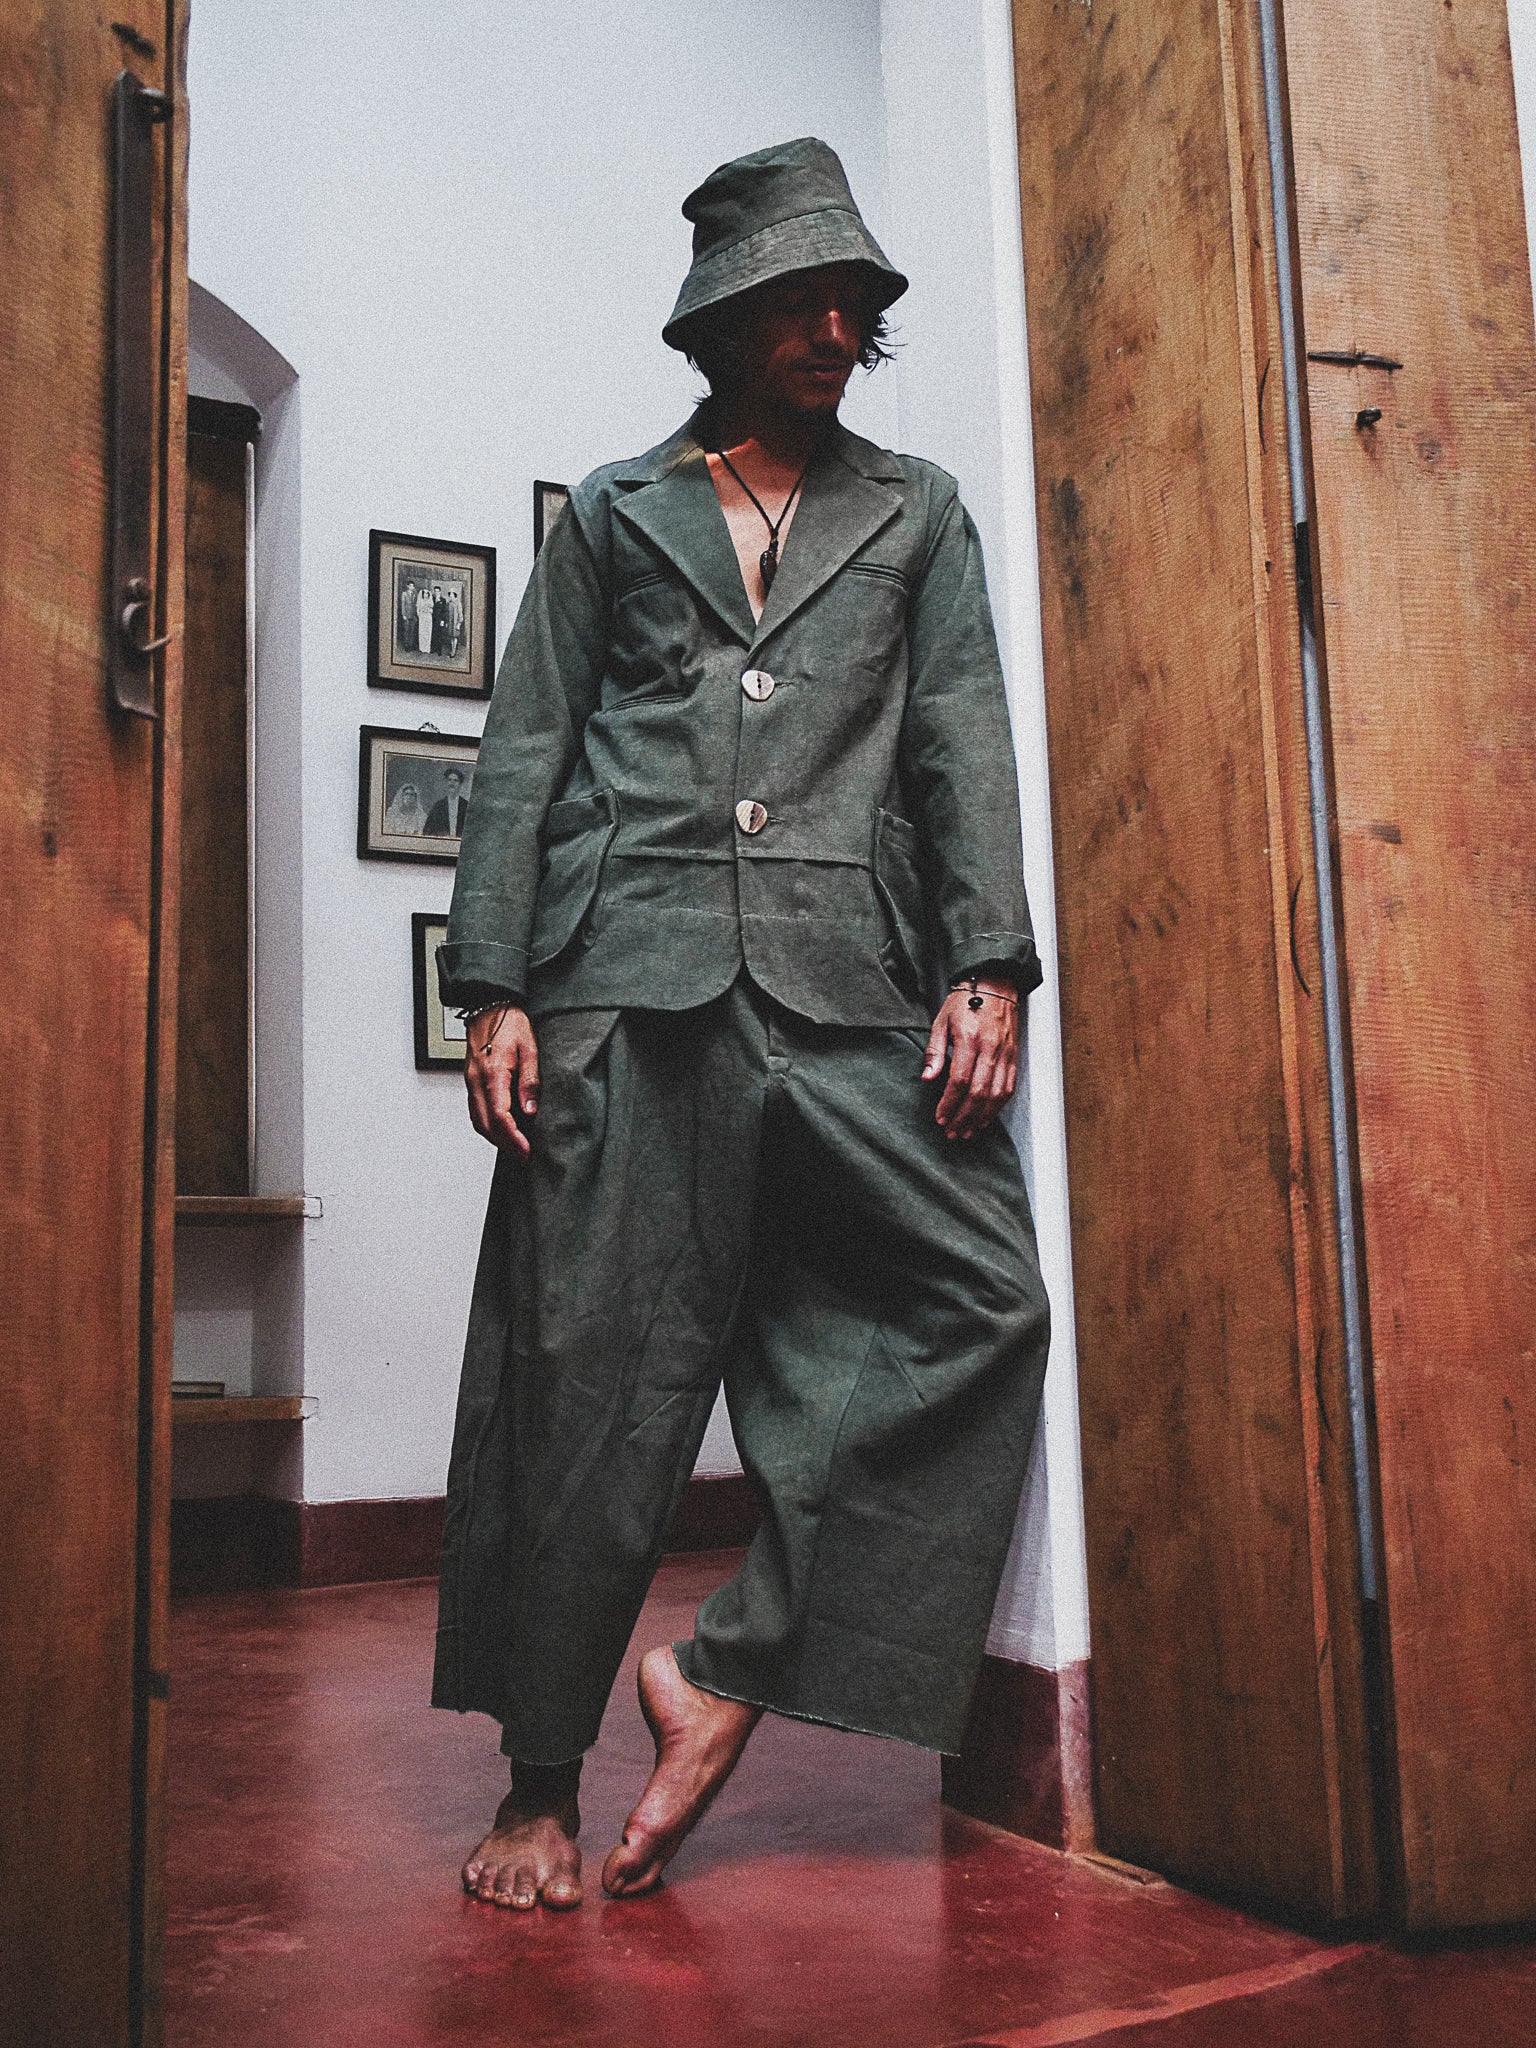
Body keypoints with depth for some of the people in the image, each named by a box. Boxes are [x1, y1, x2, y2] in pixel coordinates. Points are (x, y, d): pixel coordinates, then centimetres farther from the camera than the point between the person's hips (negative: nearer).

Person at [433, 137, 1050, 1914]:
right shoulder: (612, 513, 18)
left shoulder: (915, 513, 22)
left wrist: (986, 969, -2)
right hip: (628, 974, -1)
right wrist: (493, 988, -1)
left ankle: (725, 1668, 0)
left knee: (977, 1302, -13)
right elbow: (523, 754, 11)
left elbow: (963, 745, 12)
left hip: (846, 983, 2)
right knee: (594, 1369, -3)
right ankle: (540, 1781, 12)